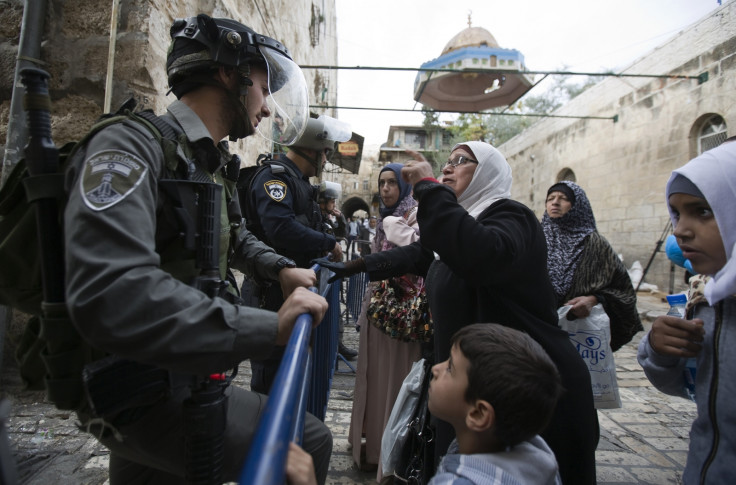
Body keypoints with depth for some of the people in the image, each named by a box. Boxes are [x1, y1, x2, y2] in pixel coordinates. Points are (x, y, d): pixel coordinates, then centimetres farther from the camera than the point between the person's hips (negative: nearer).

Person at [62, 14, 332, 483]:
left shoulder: (213, 166, 10)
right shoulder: (131, 146, -20)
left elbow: (231, 237, 27)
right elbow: (109, 295, -35)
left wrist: (281, 268, 8)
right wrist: (269, 327, -36)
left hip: (188, 374, 9)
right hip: (140, 394, -9)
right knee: (308, 444, -11)